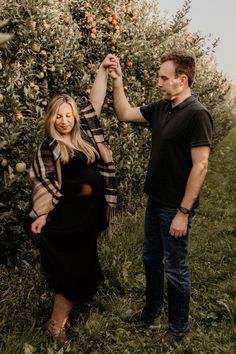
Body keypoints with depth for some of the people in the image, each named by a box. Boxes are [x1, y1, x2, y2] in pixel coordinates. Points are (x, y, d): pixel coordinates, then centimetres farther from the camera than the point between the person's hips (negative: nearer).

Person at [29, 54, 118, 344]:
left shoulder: (85, 132, 5)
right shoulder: (48, 147, -9)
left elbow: (95, 101, 5)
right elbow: (44, 183, -12)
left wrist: (103, 70, -1)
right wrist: (41, 215, -19)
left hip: (92, 210, 6)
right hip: (68, 212, -6)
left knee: (83, 260, 17)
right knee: (71, 266, -2)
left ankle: (66, 307, 36)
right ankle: (56, 322, 12)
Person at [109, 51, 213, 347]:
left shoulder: (197, 114, -19)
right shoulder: (160, 108, 4)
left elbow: (200, 166, -21)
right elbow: (124, 114, 15)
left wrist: (183, 212, -21)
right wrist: (117, 82, 2)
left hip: (175, 208, -8)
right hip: (155, 201, 8)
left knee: (175, 267, 7)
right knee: (151, 259, 20)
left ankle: (179, 327, 27)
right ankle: (151, 313, 40)